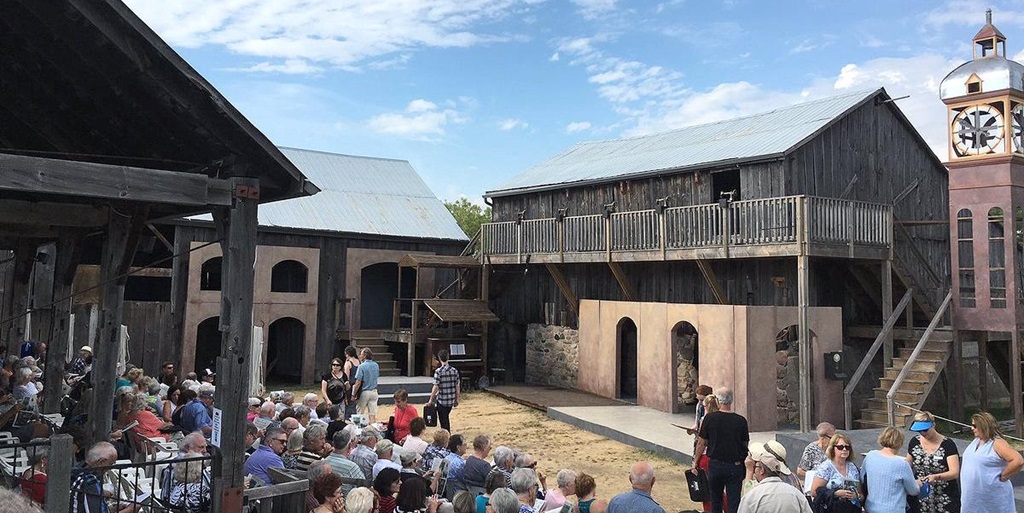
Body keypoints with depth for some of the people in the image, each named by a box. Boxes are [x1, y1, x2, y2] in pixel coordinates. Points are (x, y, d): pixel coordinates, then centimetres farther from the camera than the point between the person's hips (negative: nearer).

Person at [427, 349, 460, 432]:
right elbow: (458, 386, 4)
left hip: (441, 400, -5)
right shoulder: (454, 370, 0)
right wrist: (457, 399, 14)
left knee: (443, 420, 6)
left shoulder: (438, 371, -14)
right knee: (446, 417, 23)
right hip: (451, 401, 5)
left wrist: (431, 400, -6)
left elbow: (436, 387, -15)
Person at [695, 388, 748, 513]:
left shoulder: (709, 418, -9)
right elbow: (746, 445, 5)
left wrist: (695, 462, 9)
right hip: (735, 467, 0)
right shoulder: (741, 421, -5)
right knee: (734, 503, 4)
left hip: (715, 465, 0)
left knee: (715, 502, 16)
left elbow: (701, 443, -3)